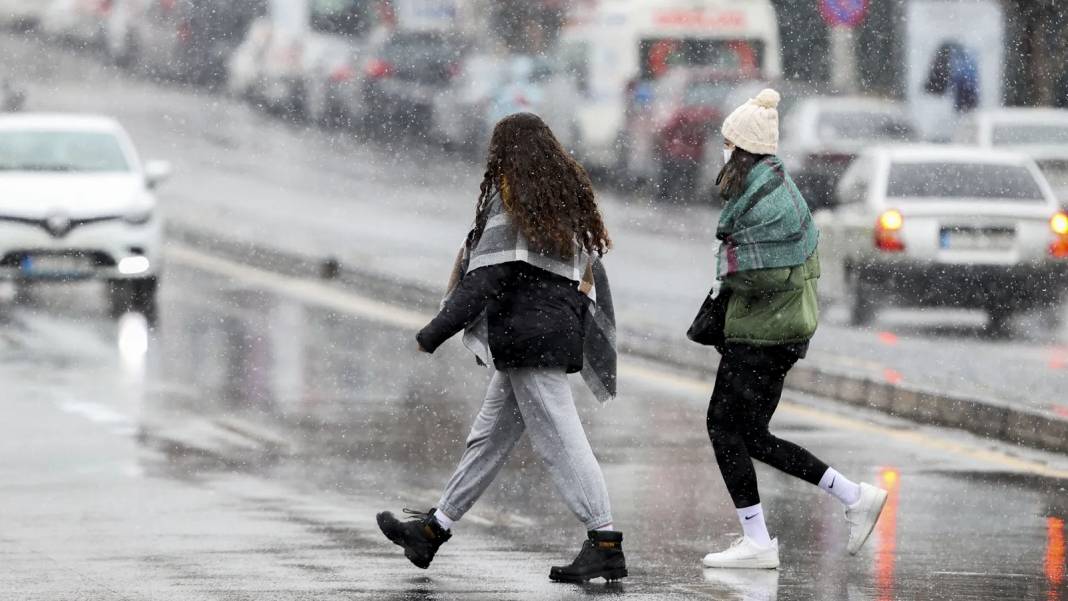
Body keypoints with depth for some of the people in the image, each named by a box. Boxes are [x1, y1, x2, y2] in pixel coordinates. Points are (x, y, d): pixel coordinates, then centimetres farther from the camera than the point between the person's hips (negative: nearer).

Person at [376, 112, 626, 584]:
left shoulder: (510, 202, -12)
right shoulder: (566, 199, 13)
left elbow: (485, 280, -17)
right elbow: (589, 275, 16)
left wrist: (435, 333, -13)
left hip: (527, 336, -9)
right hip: (560, 330, 9)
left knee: (559, 442, -9)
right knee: (490, 436, 15)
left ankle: (605, 543, -12)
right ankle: (433, 530, 23)